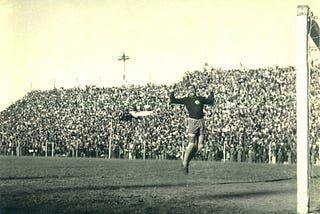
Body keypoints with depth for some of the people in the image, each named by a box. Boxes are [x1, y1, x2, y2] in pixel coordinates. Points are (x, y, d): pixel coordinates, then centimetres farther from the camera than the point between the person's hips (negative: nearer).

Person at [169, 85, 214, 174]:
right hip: (192, 121, -4)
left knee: (200, 145, -1)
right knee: (192, 145, -12)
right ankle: (184, 164, 1)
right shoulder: (186, 100, 9)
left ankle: (186, 161, 15)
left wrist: (211, 93, 26)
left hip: (201, 122, 4)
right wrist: (172, 93, -5)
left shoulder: (201, 99, 17)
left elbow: (211, 102, 32)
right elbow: (173, 101, 7)